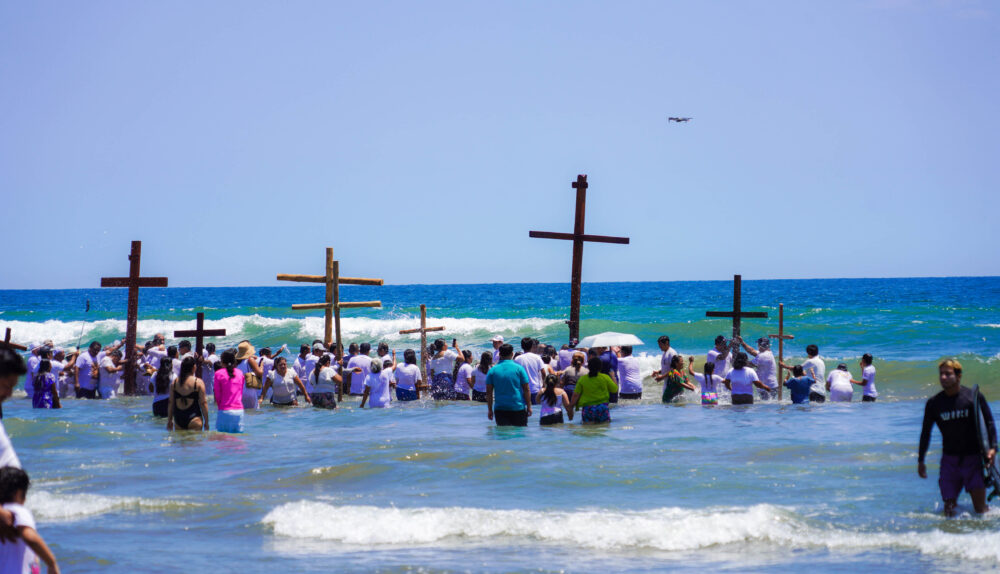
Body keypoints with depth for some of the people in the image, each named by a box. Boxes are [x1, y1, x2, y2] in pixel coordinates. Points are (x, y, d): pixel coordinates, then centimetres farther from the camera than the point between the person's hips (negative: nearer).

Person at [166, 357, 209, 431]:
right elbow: (203, 403, -5)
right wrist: (206, 422, 2)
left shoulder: (175, 382, 5)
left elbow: (171, 403, 8)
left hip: (178, 419, 4)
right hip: (194, 418, -4)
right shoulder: (198, 382, -5)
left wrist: (169, 420, 17)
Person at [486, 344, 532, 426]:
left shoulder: (492, 371, 2)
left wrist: (490, 409, 9)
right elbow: (526, 389, -2)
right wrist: (529, 407, 5)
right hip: (518, 408, -1)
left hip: (500, 409, 1)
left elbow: (489, 392, 3)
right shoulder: (519, 368, -2)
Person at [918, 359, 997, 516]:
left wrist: (992, 447, -15)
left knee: (980, 509, -5)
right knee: (949, 510, 0)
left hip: (973, 457, -2)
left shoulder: (974, 397, -5)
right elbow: (926, 432, 11)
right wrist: (920, 461, 12)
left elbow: (989, 423, -1)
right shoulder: (934, 403, 1)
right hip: (950, 459, 2)